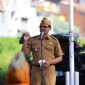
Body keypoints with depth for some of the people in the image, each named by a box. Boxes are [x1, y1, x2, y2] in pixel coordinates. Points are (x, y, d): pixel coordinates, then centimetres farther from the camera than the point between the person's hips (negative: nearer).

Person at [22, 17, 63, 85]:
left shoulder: (54, 41, 6)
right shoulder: (32, 40, 9)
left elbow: (60, 58, 7)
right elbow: (24, 53, 3)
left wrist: (50, 62, -10)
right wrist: (25, 40, -5)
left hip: (49, 69, -1)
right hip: (36, 69, 2)